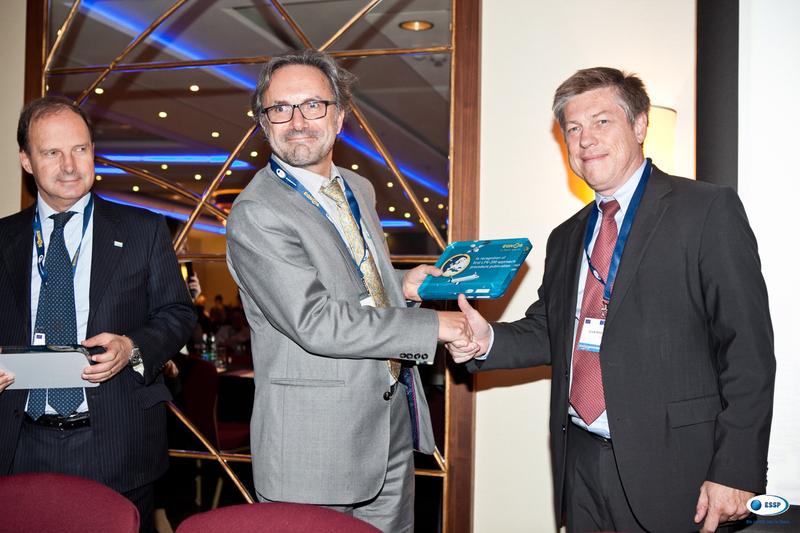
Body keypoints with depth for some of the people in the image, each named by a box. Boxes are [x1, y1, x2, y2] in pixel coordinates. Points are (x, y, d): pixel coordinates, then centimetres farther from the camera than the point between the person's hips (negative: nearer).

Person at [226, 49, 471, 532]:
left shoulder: (360, 189, 11)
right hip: (315, 445, -7)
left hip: (394, 423, 8)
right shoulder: (256, 213, -17)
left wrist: (401, 286, 3)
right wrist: (431, 325, -20)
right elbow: (315, 322, -26)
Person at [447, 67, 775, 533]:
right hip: (580, 464, 6)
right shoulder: (566, 238, 15)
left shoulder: (709, 210, -6)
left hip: (669, 468, -5)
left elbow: (748, 347, -10)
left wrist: (737, 472, -15)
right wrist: (489, 340, -5)